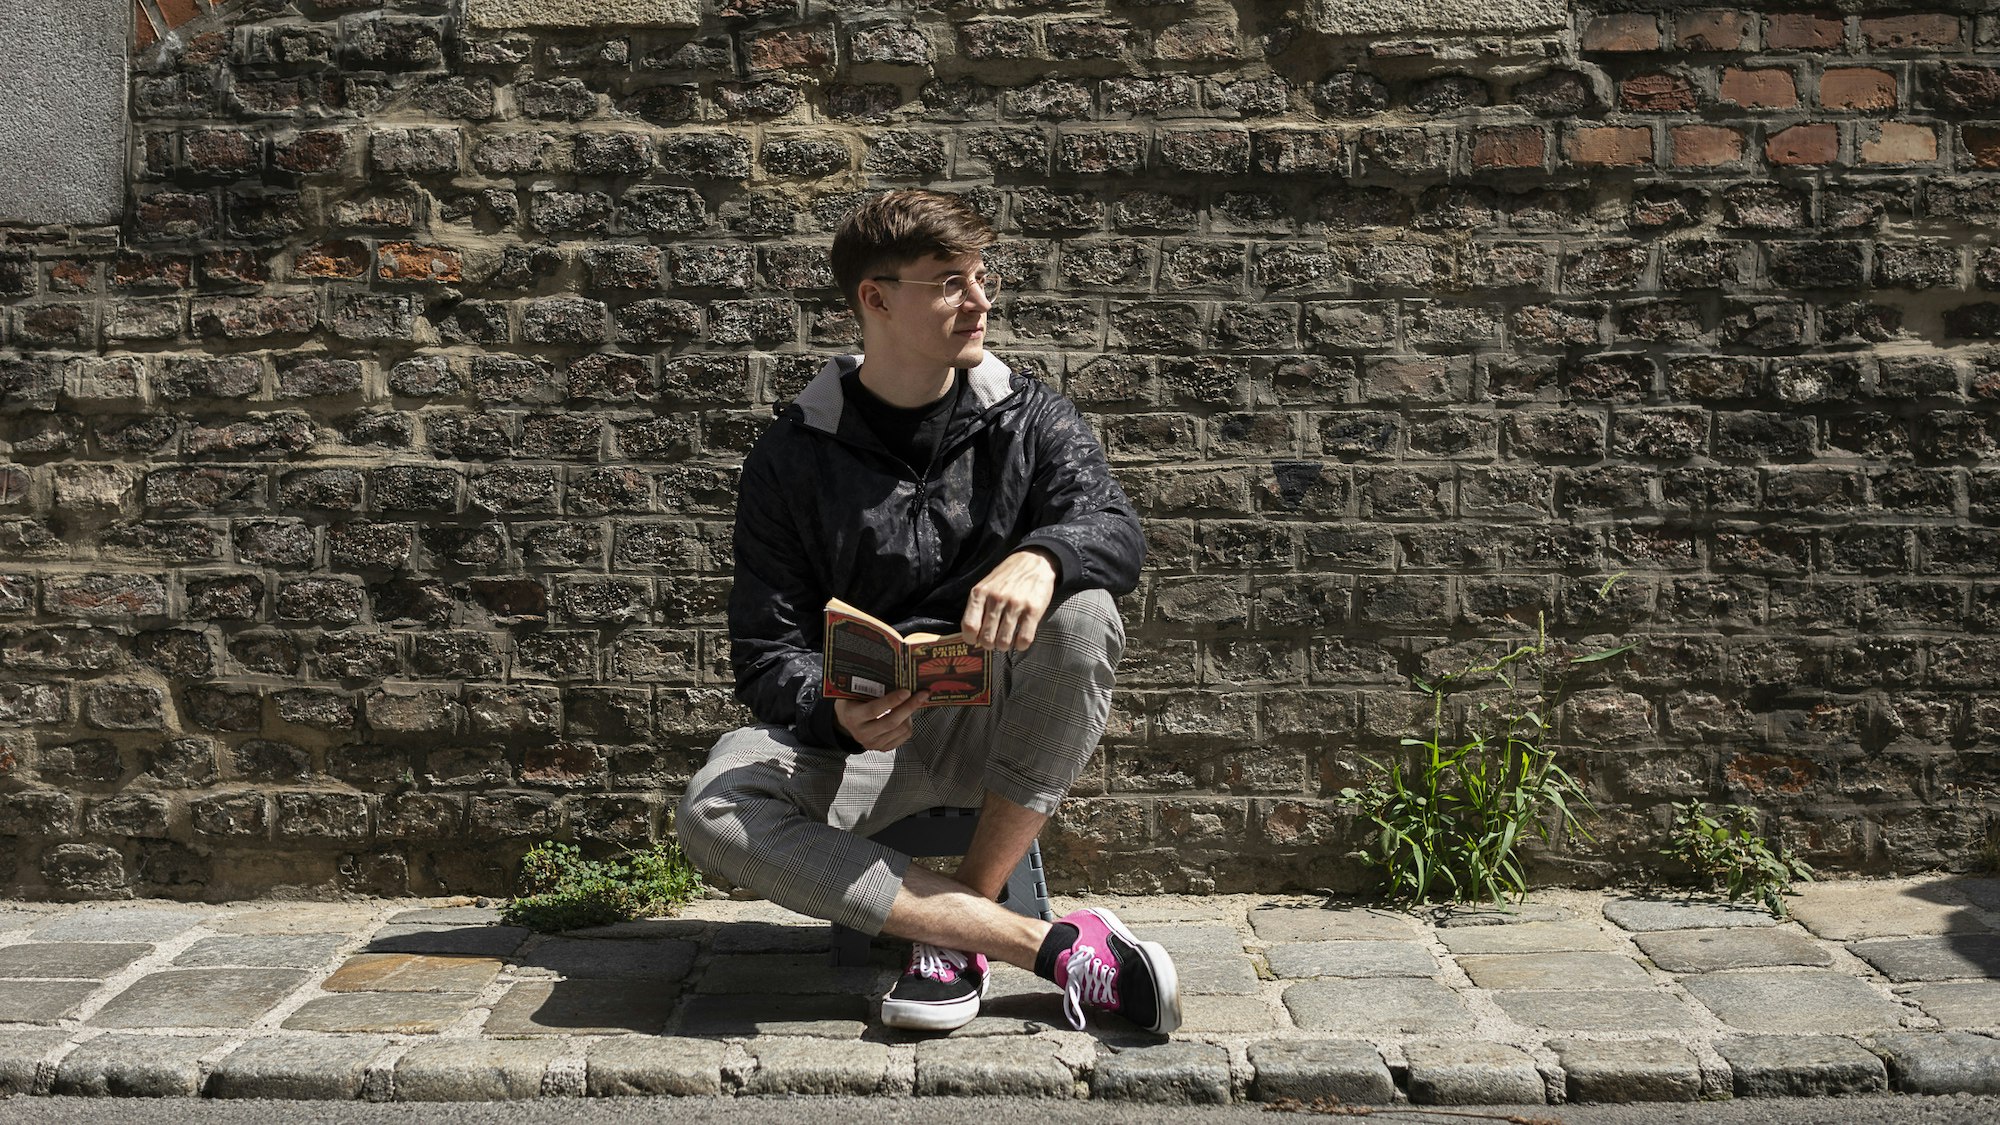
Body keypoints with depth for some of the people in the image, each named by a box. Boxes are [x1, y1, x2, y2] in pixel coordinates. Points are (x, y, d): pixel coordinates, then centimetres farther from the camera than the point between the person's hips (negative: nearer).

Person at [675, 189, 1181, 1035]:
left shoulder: (1027, 417, 5)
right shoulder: (793, 456, 1)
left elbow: (1116, 531, -13)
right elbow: (767, 650, -2)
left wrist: (1040, 556, -38)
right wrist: (836, 713, -26)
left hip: (999, 725, 0)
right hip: (857, 727, 0)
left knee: (1083, 613, -31)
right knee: (713, 815, -30)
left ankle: (960, 917, -22)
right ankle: (1057, 946, -31)